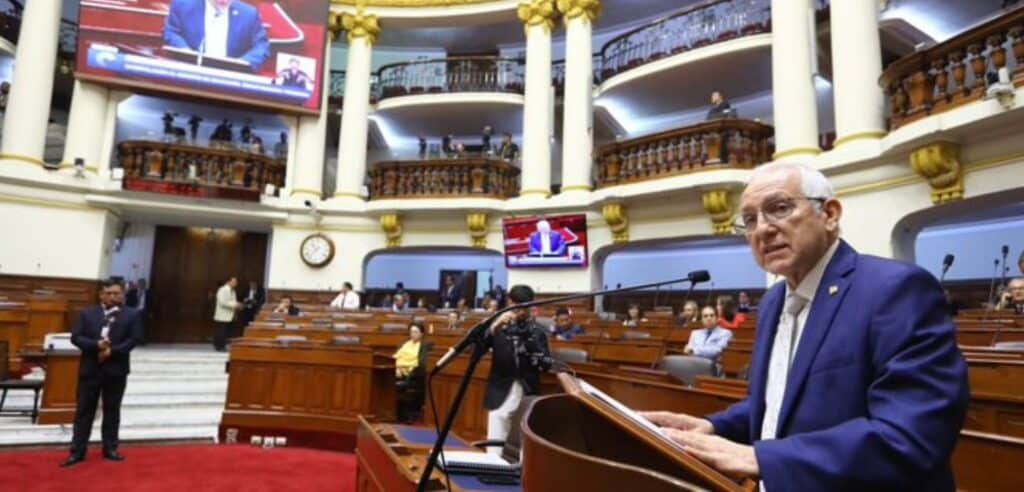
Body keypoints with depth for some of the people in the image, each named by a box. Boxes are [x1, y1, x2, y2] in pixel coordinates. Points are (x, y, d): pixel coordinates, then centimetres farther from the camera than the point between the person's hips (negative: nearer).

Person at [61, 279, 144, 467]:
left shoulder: (132, 314, 1)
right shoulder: (86, 313, 5)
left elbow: (135, 338, -6)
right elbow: (76, 337, -2)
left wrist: (112, 351, -16)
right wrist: (97, 345, -18)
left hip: (116, 369, -1)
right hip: (90, 368, 1)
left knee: (112, 410, 9)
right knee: (84, 410, 6)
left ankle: (110, 448, 19)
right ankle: (77, 451, 13)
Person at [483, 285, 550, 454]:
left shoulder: (538, 331, 1)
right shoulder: (500, 326, 2)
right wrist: (494, 326, -21)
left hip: (527, 394, 0)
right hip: (500, 392, 0)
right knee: (495, 446, 3)